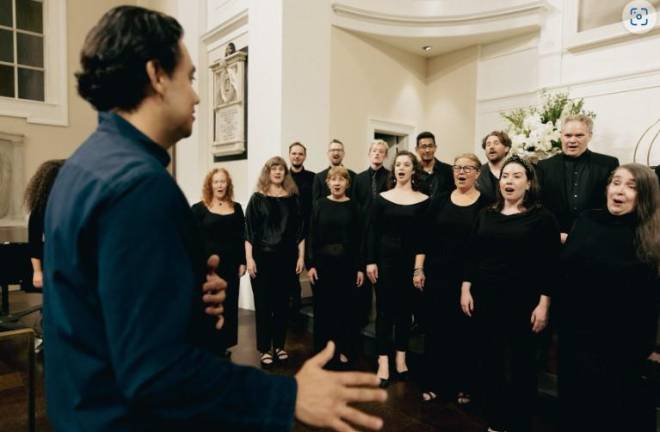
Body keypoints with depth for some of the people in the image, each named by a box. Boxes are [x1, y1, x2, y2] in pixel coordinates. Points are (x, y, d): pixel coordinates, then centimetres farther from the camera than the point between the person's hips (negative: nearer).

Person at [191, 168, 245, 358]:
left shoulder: (236, 208, 8)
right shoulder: (199, 208, -1)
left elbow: (241, 238, 9)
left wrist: (242, 262, 4)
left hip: (231, 264, 4)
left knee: (229, 305, 9)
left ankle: (223, 345, 23)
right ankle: (207, 346, 16)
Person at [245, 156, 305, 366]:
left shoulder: (293, 198, 7)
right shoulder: (257, 198, 1)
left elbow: (300, 229, 8)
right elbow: (249, 230, -2)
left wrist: (301, 256, 3)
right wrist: (249, 259, -8)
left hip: (287, 258, 2)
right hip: (262, 257, -2)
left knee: (282, 303, 9)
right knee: (263, 303, 2)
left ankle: (279, 345, 22)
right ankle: (264, 348, 13)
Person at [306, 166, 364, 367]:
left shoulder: (353, 206, 1)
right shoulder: (320, 205, 2)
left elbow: (359, 238, 0)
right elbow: (312, 236, 1)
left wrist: (360, 267, -4)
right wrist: (310, 264, -6)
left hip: (347, 264, 0)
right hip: (323, 263, 1)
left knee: (347, 307, 7)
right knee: (323, 307, 8)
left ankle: (345, 350, 21)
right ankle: (322, 348, 23)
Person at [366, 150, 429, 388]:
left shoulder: (424, 201, 1)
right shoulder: (381, 198, 2)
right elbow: (372, 232, 0)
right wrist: (370, 261, -7)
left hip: (411, 261, 1)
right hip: (385, 258, 0)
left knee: (405, 309, 10)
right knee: (384, 309, 2)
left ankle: (401, 357, 24)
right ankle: (383, 362, 8)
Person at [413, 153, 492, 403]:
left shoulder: (486, 204, -2)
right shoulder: (439, 201, 6)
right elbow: (424, 237, 5)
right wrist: (418, 269, 0)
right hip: (437, 275, 2)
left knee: (466, 331, 8)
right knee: (435, 329, 9)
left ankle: (464, 386, 25)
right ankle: (433, 382, 23)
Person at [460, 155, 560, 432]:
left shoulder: (542, 218, -3)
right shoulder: (486, 215, 8)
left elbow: (550, 265, -7)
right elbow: (472, 255, 9)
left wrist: (543, 304, -12)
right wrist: (466, 289, 3)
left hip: (522, 303, -4)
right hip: (486, 299, 4)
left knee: (521, 365, 8)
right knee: (491, 362, 13)